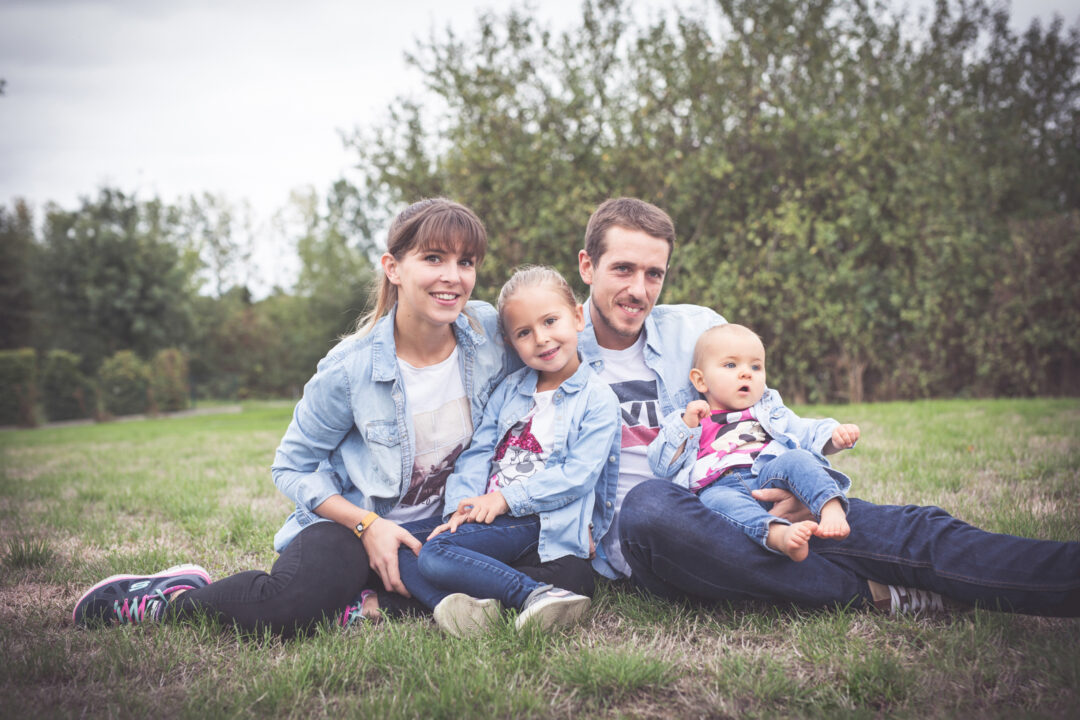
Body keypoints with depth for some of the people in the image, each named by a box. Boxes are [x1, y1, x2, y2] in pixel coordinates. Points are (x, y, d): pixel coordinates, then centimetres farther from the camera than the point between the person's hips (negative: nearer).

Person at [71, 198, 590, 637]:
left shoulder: (492, 334, -8)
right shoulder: (350, 368, -16)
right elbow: (292, 467, -4)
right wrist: (368, 525, -15)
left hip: (450, 527, 4)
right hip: (356, 523, -4)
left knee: (557, 580, -22)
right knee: (287, 608, -35)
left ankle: (379, 605, -18)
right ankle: (180, 596, -3)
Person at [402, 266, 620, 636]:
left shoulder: (598, 400, -1)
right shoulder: (509, 390, 16)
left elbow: (577, 476, -10)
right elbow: (477, 453, 10)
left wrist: (506, 499, -13)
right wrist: (464, 506, -7)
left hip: (545, 528, -7)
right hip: (490, 516, 7)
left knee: (435, 552, -28)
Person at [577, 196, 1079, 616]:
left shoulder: (696, 329, 12)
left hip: (742, 505, 3)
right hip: (633, 537, -3)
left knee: (912, 529, -19)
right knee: (648, 503, -40)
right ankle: (866, 593, -31)